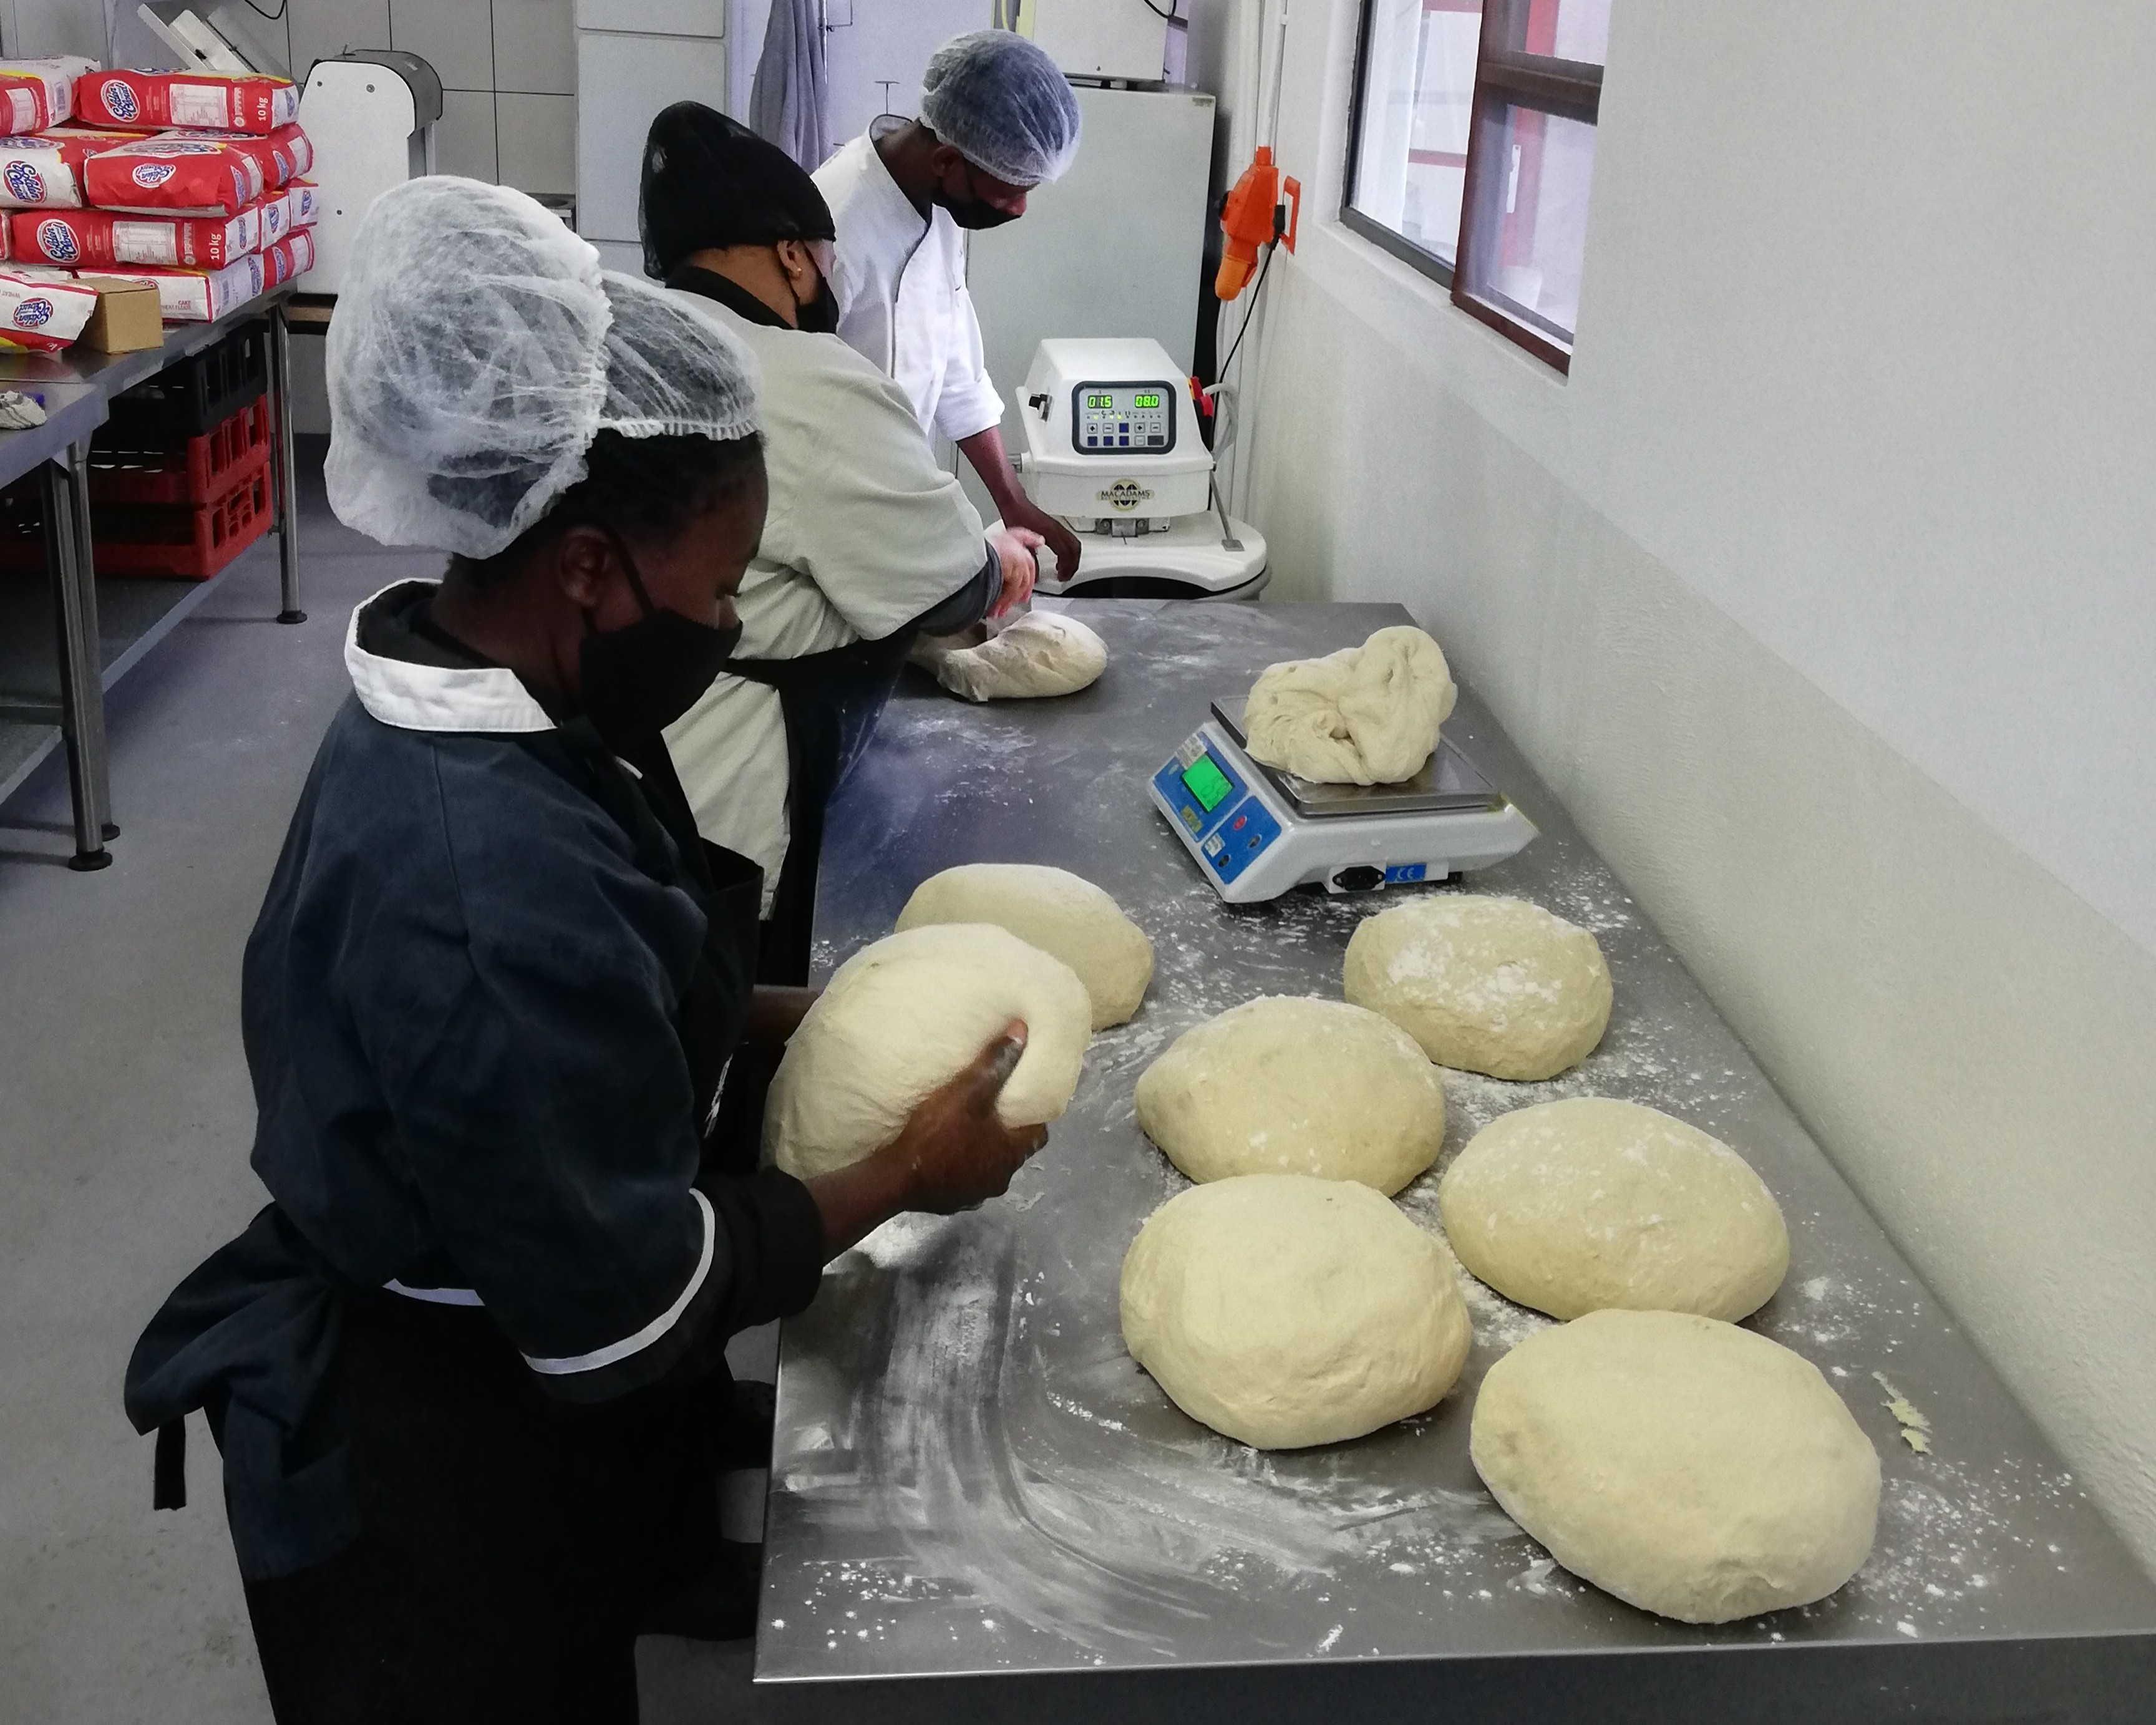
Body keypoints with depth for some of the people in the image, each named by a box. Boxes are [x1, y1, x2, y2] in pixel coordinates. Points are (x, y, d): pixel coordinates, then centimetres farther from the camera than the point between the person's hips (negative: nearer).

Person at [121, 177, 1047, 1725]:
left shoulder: (464, 718, -6)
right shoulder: (490, 885, -36)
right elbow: (622, 1312, -28)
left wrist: (801, 1018, 0)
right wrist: (908, 1176, -17)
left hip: (467, 1378, 8)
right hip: (437, 1476, -8)